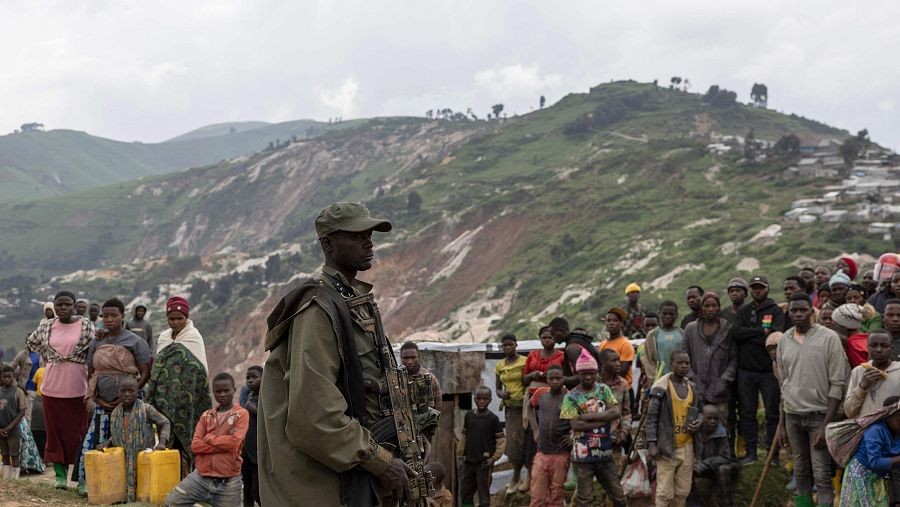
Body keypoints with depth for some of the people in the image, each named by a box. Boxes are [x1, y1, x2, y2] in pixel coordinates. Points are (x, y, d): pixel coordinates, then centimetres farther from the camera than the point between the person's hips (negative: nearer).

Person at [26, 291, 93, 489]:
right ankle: (60, 474, 13)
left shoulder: (86, 326, -3)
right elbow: (32, 342, 25)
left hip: (77, 387, -3)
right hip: (52, 387, 3)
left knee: (77, 432, 1)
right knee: (55, 431, 6)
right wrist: (49, 357, 13)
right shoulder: (47, 327, 6)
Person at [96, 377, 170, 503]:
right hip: (124, 463, 4)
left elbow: (164, 423, 0)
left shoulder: (146, 409, -9)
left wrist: (162, 442, -13)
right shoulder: (115, 414, 5)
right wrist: (106, 443, -1)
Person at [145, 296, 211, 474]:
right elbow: (157, 368, 19)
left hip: (184, 396, -5)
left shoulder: (194, 337, 0)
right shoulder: (163, 337, 16)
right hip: (165, 396, 5)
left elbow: (201, 370, -3)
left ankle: (184, 477, -5)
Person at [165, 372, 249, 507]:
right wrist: (224, 443, -11)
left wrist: (209, 438, -4)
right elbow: (195, 445, -1)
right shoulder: (206, 416, 11)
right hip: (201, 477, 4)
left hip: (228, 482, -4)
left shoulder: (241, 414, -2)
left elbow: (234, 442, -18)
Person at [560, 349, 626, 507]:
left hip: (605, 452, 3)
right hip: (583, 454, -3)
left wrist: (590, 416, -15)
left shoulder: (604, 389, 6)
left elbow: (617, 412, -6)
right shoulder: (571, 397, -5)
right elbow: (576, 425, -16)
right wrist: (604, 419, -13)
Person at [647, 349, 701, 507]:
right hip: (667, 447, -6)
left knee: (683, 491, 9)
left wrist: (698, 423, 1)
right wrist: (651, 443, -14)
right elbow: (651, 417, -7)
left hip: (687, 446, 6)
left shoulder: (692, 387, 9)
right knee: (665, 492, -6)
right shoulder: (662, 387, -9)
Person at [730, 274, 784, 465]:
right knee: (747, 413, 6)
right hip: (746, 370, 3)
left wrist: (749, 336, -12)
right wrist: (762, 331, -12)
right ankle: (751, 452, 13)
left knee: (772, 413, 1)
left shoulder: (776, 311, 1)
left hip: (769, 370, -3)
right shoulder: (744, 311, 11)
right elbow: (735, 333, -6)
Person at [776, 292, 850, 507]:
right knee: (801, 473, 10)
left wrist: (826, 425, -13)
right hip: (792, 415, 4)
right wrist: (782, 424, 14)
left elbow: (838, 384, -8)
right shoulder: (785, 340, 8)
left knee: (822, 475, -6)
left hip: (819, 413, -4)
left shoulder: (829, 338, -7)